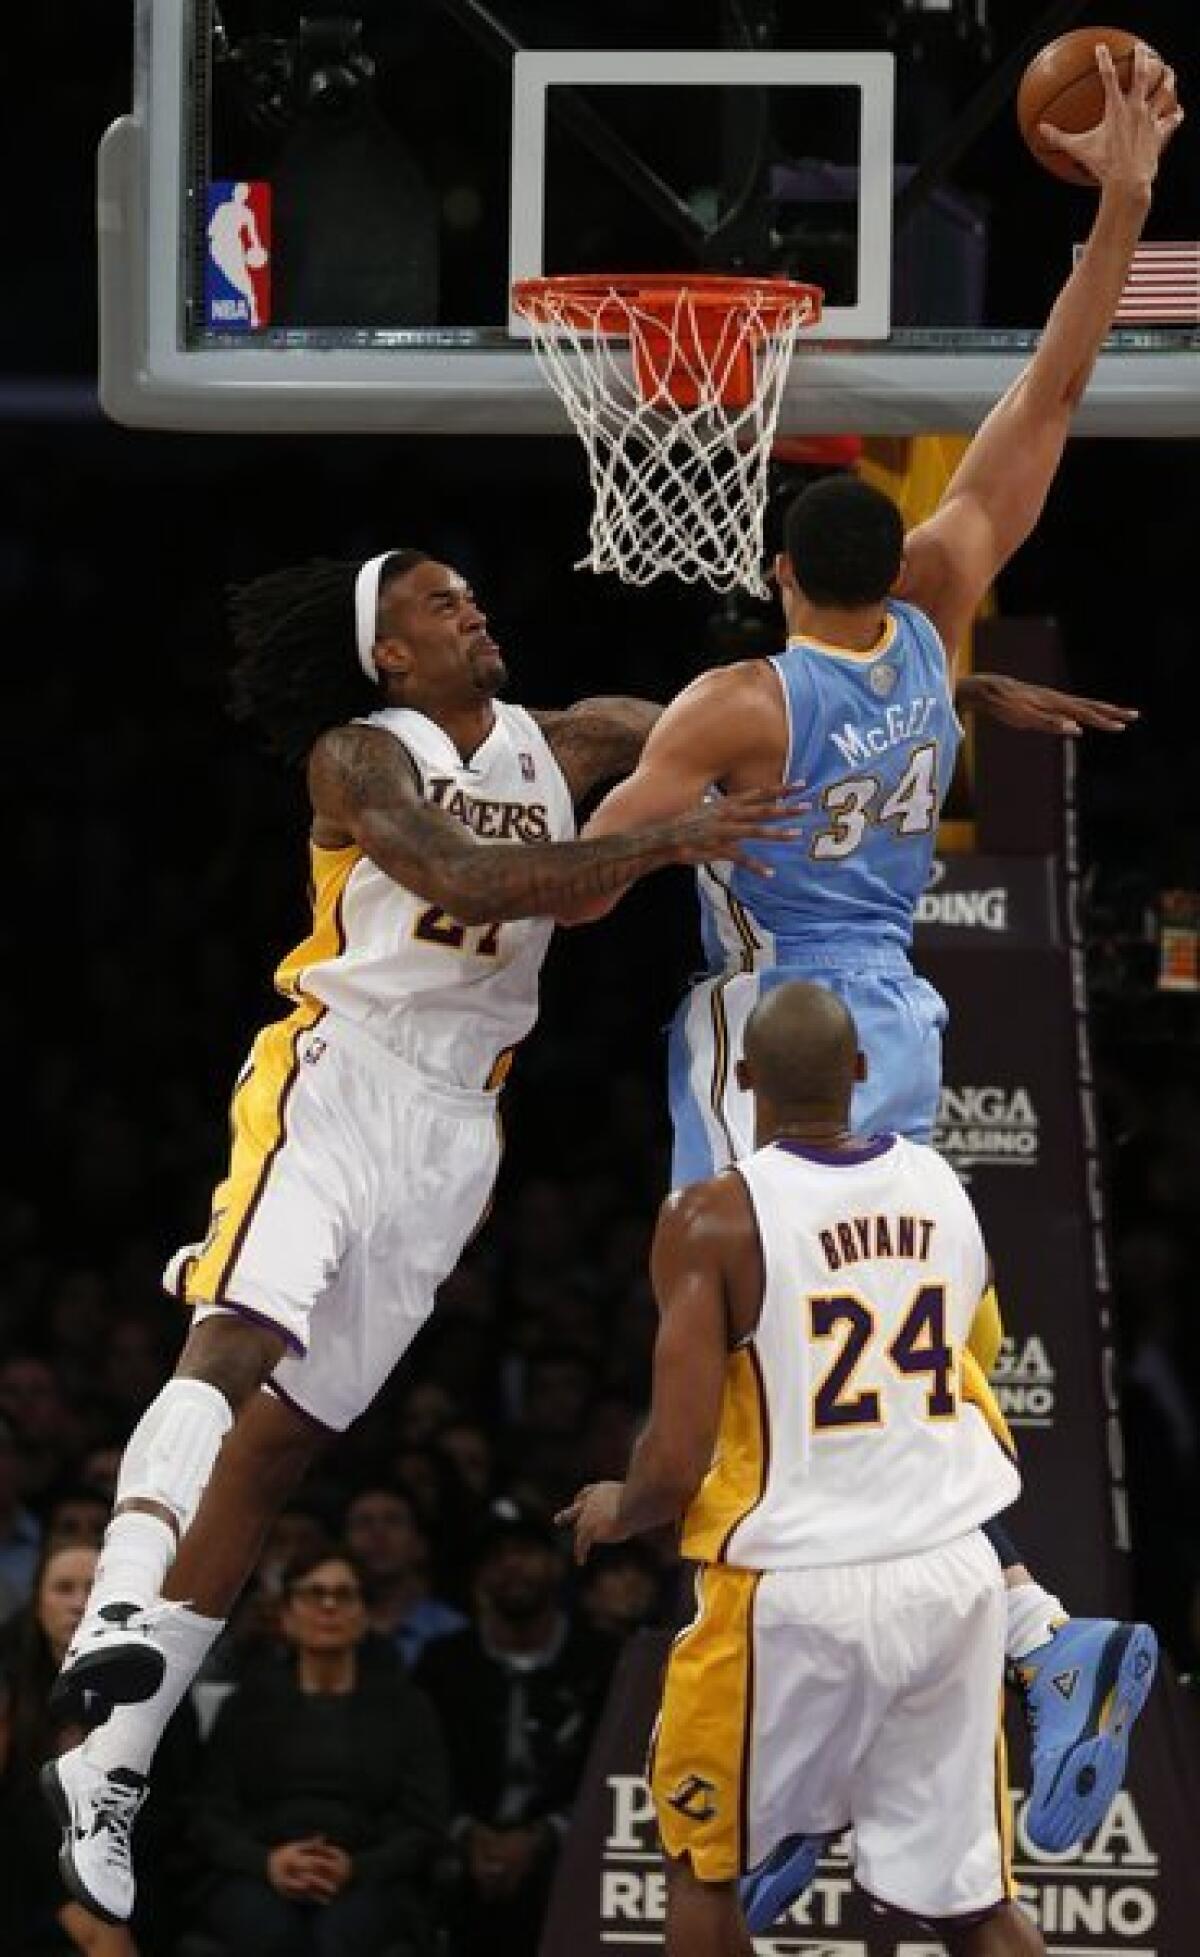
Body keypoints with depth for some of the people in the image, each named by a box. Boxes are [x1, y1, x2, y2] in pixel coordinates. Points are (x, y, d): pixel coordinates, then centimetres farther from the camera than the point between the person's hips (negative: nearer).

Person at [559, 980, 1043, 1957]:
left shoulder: (714, 1221, -12)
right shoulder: (943, 1187, 4)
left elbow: (676, 1465, -15)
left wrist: (615, 1510, 6)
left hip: (795, 1591, -4)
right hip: (954, 1577, 4)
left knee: (705, 1863, 19)